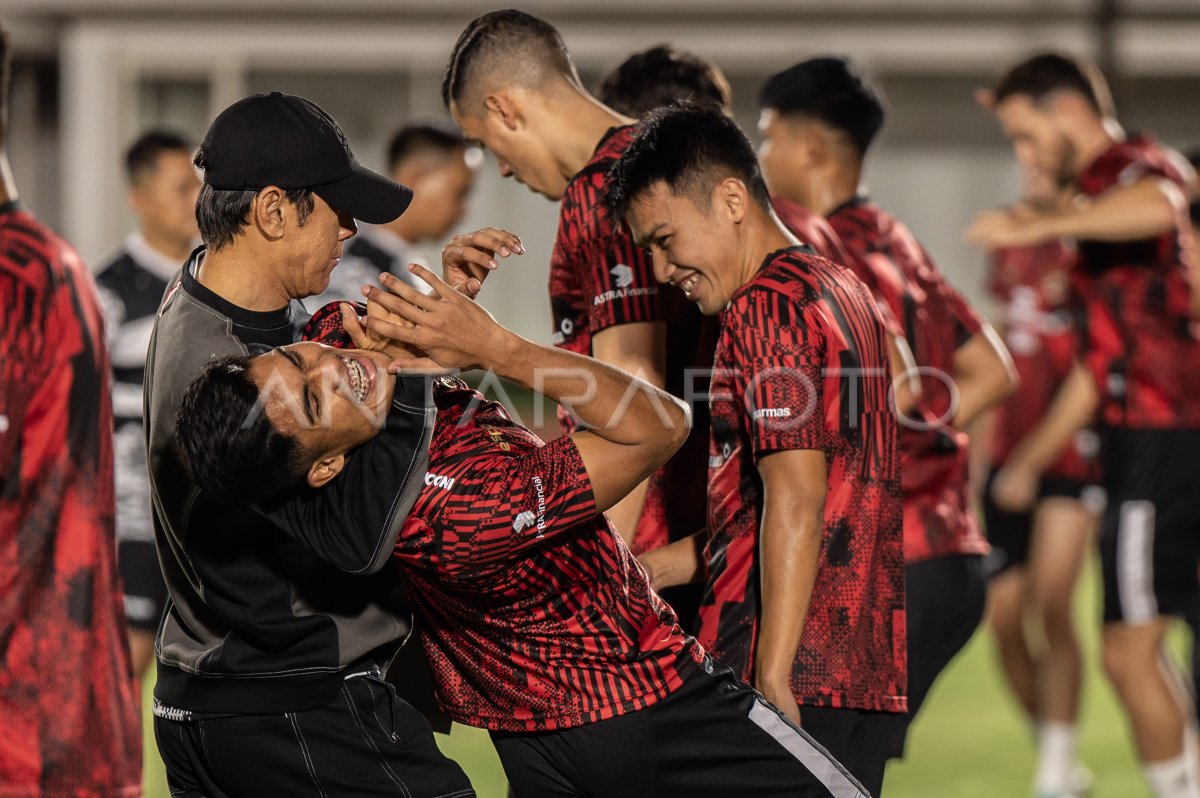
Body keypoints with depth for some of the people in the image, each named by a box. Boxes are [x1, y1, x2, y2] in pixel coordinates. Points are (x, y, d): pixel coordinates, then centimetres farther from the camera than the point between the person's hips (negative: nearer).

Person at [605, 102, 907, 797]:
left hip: (792, 668, -9)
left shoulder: (767, 306, -9)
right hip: (870, 669, 9)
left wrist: (771, 677, -20)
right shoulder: (842, 292, 20)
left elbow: (796, 499, -18)